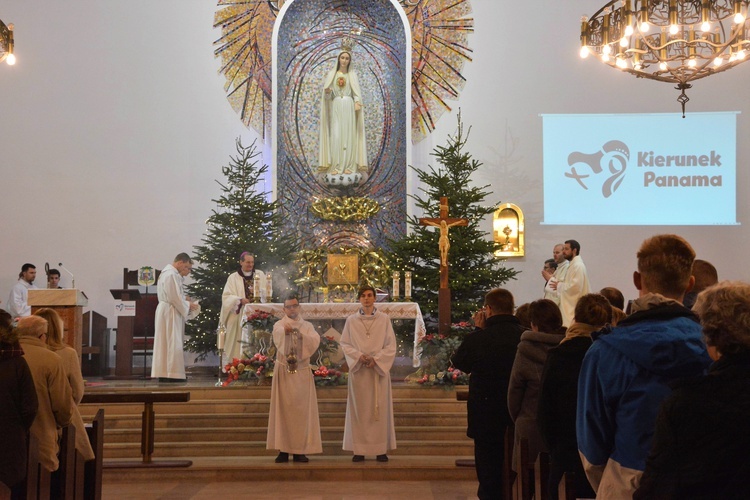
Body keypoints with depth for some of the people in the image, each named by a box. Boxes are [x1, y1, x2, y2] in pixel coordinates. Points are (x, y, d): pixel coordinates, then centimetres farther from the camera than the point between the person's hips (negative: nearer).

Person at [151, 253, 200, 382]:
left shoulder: (168, 272, 16)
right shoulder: (171, 275, -17)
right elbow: (174, 298, -20)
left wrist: (185, 299, 10)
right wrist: (188, 305, -8)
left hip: (165, 312, 11)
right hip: (170, 313, -11)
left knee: (165, 343, 10)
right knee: (172, 342, -8)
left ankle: (162, 373, 13)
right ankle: (172, 373, -7)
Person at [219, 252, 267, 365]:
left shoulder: (260, 275, 13)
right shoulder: (233, 278, 6)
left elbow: (267, 292, 6)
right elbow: (226, 296, -2)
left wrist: (259, 292, -16)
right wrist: (240, 299, -19)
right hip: (238, 316, -2)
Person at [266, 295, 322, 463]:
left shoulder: (307, 326, 12)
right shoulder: (279, 325, 4)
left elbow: (315, 340, -9)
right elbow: (277, 334, -22)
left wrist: (301, 335, -27)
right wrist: (284, 331, -45)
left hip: (302, 372, 2)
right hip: (283, 372, -2)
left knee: (302, 410, 0)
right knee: (283, 409, -3)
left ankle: (300, 450, 4)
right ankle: (283, 449, -1)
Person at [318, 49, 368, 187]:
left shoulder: (353, 75, 11)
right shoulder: (331, 74, 11)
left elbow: (356, 92, 1)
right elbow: (328, 95, 5)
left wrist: (357, 103, -19)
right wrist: (327, 91, -19)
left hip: (348, 107, 0)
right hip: (336, 107, 0)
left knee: (349, 136, -5)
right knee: (335, 136, -9)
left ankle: (349, 167, -5)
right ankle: (335, 168, -9)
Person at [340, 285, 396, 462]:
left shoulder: (384, 319, 3)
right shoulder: (351, 320, 5)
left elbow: (391, 345, 1)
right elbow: (345, 344, 4)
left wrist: (376, 358, -12)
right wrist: (359, 356, -12)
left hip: (379, 368, 0)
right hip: (358, 369, 0)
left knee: (380, 409, 0)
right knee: (359, 409, 0)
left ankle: (381, 449, 4)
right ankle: (359, 450, 3)